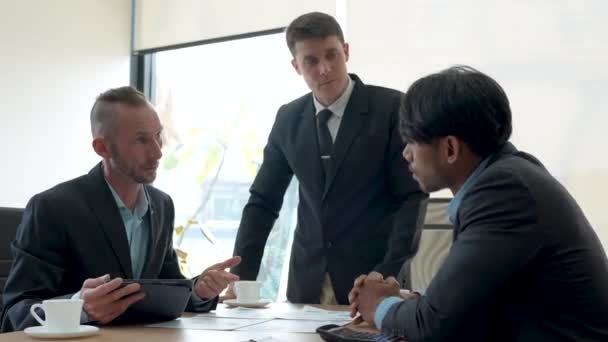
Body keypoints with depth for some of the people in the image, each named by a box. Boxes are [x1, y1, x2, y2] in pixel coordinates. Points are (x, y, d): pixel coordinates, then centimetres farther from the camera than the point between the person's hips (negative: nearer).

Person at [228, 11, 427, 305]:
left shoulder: (392, 108, -6)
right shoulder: (288, 119, 7)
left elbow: (413, 197, -8)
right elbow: (263, 201, 11)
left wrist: (388, 274, -18)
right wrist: (241, 277, 1)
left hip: (372, 277, -3)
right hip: (307, 281, 4)